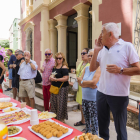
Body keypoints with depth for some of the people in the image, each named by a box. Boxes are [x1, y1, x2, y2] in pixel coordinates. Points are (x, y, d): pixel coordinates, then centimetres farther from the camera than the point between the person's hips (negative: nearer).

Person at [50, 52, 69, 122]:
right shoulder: (54, 67, 12)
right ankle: (55, 117, 32)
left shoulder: (64, 67, -12)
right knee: (53, 103, 15)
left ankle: (61, 119, 15)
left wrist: (55, 79, -22)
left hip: (62, 88, -8)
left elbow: (66, 78, -20)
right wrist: (51, 77, 3)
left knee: (61, 104, -1)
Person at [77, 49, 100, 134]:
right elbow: (80, 83, 3)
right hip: (85, 97, 6)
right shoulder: (86, 68, 8)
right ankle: (87, 130, 40)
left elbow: (94, 82, -21)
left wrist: (82, 81, -7)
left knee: (94, 118, 5)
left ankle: (95, 135, 23)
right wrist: (89, 84, -15)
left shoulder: (98, 68, -11)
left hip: (94, 99, -6)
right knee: (86, 116, 19)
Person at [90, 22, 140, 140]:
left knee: (120, 128, 11)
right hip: (101, 93, 5)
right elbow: (92, 68, 8)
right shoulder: (102, 49, 9)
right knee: (102, 126, 20)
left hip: (119, 95, -5)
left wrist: (120, 70, -22)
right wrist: (96, 51, -1)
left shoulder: (127, 46, -7)